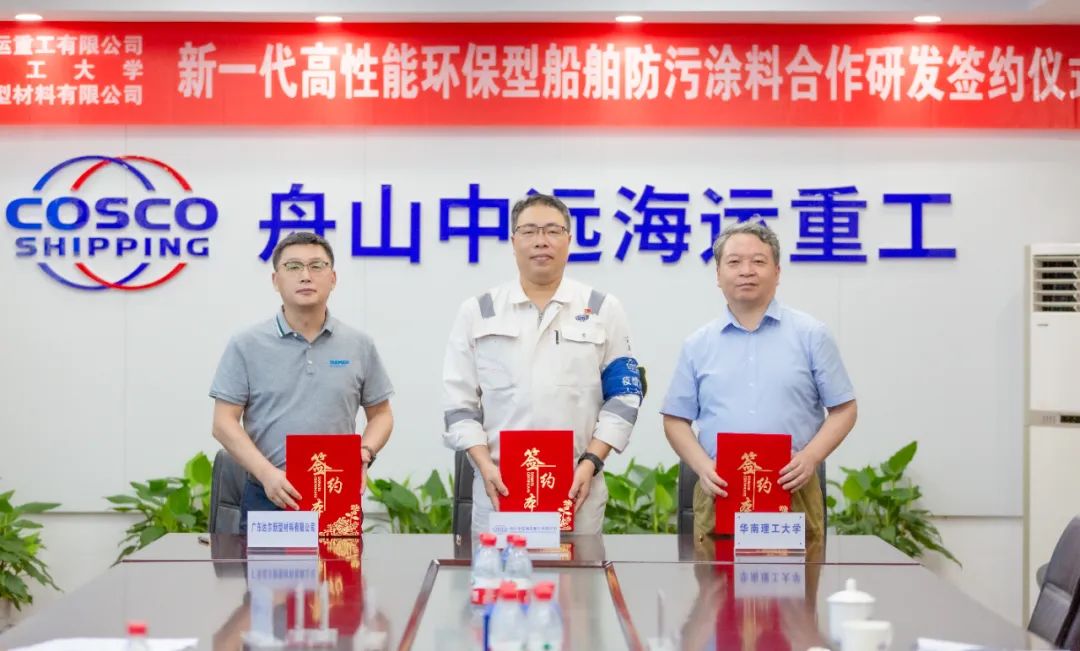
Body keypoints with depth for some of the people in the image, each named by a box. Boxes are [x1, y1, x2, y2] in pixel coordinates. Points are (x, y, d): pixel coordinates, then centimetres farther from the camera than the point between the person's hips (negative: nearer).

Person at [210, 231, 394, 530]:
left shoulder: (359, 346, 7)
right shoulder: (247, 346, 1)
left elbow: (380, 415, 14)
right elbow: (224, 423, -3)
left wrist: (363, 456, -6)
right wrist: (267, 474, -15)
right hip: (268, 498, -1)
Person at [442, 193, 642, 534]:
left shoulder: (604, 310, 8)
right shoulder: (478, 312, 8)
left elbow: (623, 397, 5)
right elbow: (459, 403, 6)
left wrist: (591, 462, -7)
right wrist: (486, 466, -7)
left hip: (577, 488, 0)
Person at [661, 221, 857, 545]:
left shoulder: (811, 335, 5)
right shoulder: (698, 345, 10)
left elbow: (843, 409, 6)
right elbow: (676, 419, 12)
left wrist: (810, 457, -10)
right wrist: (703, 467, -6)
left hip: (793, 494, -1)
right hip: (720, 495, 1)